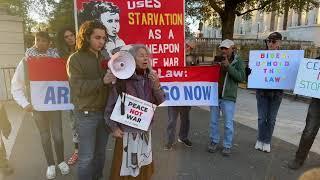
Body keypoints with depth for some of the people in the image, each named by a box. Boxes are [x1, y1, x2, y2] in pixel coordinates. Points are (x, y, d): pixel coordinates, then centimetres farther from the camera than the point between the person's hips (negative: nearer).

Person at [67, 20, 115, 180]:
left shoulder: (103, 57, 8)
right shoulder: (75, 59, -8)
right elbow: (78, 88, -18)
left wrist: (115, 76, -7)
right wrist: (102, 81, -27)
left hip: (104, 111, 5)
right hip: (87, 114, -5)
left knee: (100, 152, 17)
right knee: (87, 156, 4)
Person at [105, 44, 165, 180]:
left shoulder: (150, 78, -1)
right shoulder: (123, 80, -16)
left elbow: (160, 102, 0)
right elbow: (111, 105, -12)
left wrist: (156, 86, -16)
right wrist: (114, 127, -12)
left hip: (145, 130, 5)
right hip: (128, 131, -5)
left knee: (144, 167, 21)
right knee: (126, 168, 9)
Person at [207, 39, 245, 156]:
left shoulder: (238, 61, -2)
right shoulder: (217, 60, 8)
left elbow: (242, 77, -14)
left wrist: (229, 66, -19)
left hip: (228, 97, -3)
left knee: (228, 123, 4)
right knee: (213, 121, 13)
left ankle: (227, 145, 19)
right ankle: (214, 142, 29)